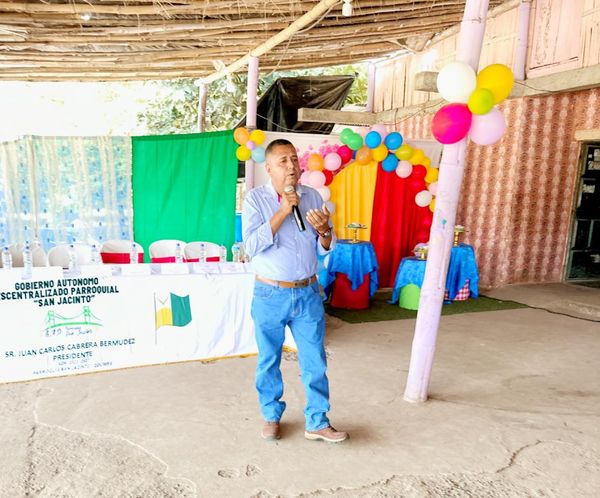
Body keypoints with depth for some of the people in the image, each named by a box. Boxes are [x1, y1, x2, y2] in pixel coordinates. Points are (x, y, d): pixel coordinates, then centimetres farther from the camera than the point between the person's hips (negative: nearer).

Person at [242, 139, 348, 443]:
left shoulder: (312, 197, 3)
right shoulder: (256, 198, -7)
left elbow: (325, 248, 7)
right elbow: (252, 246, -19)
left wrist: (324, 229, -16)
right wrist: (282, 211, -21)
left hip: (308, 294, 3)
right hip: (270, 295, -2)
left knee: (315, 361, 8)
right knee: (269, 361, 13)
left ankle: (317, 423, 25)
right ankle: (271, 416, 35)